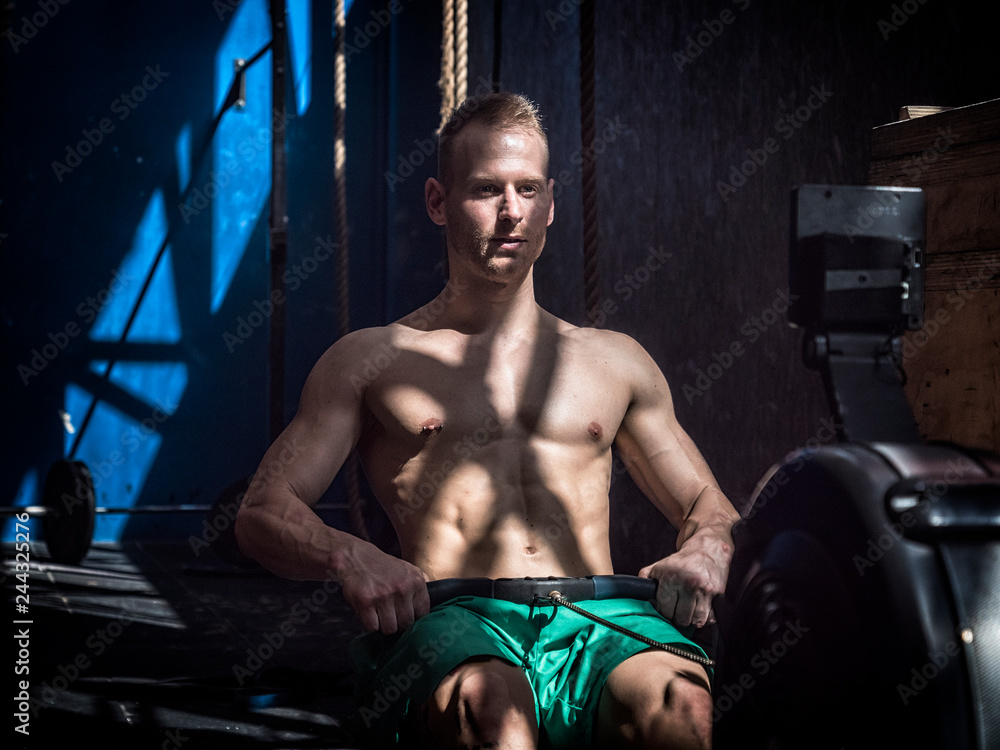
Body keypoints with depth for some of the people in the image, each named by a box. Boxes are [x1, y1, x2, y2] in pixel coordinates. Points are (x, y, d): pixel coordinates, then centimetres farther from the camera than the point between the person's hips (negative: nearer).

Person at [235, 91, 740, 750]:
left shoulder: (614, 362, 26)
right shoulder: (370, 360, 18)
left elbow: (711, 509, 29)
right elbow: (264, 512, 11)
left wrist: (702, 554, 2)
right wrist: (348, 557, -13)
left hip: (597, 619, 2)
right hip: (451, 619, -1)